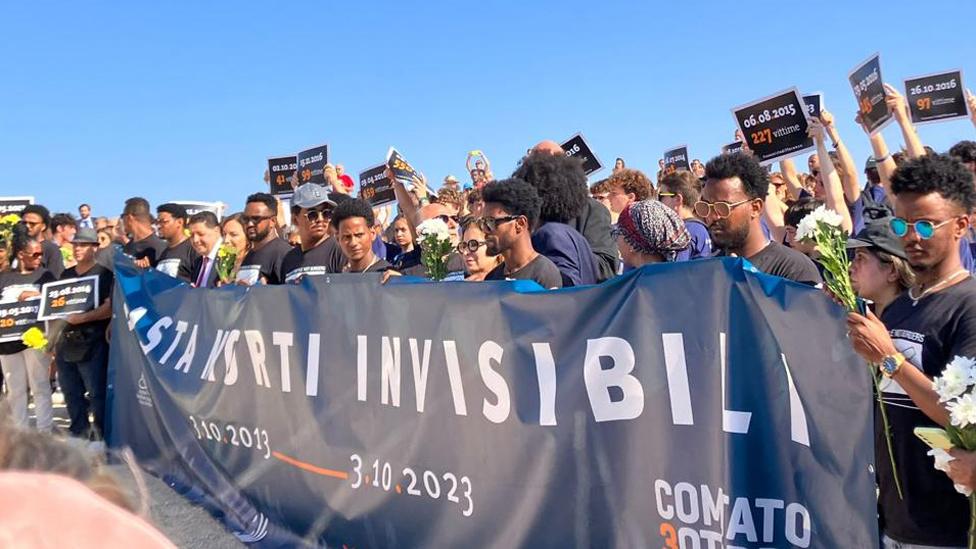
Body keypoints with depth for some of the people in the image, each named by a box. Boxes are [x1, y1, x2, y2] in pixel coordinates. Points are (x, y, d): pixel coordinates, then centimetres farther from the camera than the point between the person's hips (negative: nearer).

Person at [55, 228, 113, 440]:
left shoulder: (103, 274, -1)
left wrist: (82, 317, -21)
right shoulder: (66, 275, 18)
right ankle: (79, 435, 22)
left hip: (92, 344, -7)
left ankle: (102, 437, 2)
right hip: (66, 343, 7)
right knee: (72, 395, 12)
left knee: (97, 394, -5)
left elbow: (110, 308, -12)